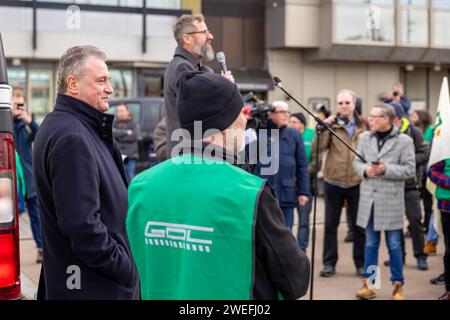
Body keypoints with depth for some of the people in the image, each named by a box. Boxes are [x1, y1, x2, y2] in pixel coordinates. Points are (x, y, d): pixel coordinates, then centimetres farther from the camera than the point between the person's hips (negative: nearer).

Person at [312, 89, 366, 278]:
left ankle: (361, 263, 20)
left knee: (359, 225, 9)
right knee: (331, 225, 7)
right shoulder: (332, 124, 0)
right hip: (334, 181, -1)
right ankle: (329, 263, 15)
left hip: (357, 182, 1)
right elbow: (317, 149, -10)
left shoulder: (364, 125, 5)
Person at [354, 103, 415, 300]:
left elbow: (410, 169, -8)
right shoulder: (365, 138, 6)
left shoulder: (404, 141, -6)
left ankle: (398, 285, 17)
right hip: (369, 198, 3)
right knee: (370, 244, 11)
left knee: (394, 245, 5)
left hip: (391, 200, -3)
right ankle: (368, 284, 19)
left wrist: (387, 169, -19)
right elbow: (356, 161, 12)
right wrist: (365, 170, -9)